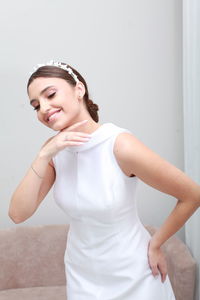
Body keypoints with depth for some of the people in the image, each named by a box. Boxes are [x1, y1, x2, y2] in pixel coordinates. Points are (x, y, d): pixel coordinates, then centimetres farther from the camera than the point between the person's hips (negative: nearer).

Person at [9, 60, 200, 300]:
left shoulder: (121, 146, -25)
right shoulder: (54, 149, -8)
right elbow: (18, 214, -13)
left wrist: (155, 245, -9)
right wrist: (44, 156, -23)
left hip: (131, 277, -4)